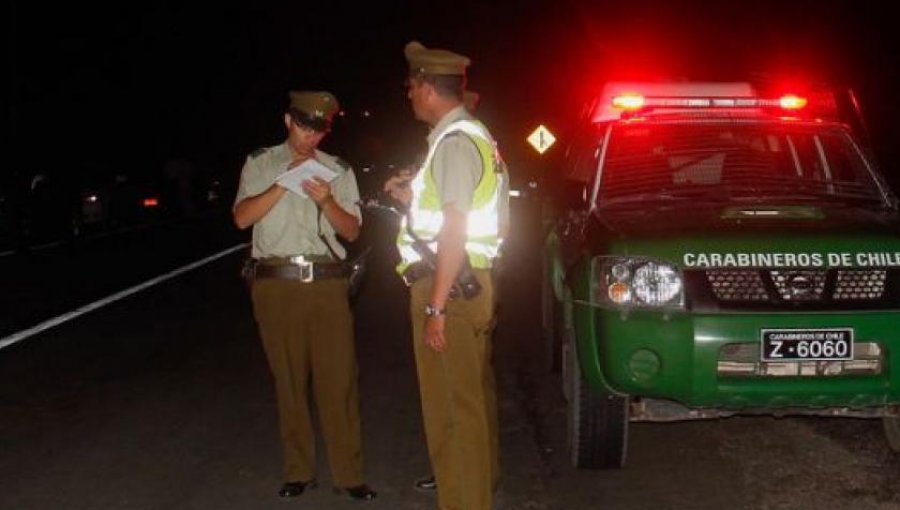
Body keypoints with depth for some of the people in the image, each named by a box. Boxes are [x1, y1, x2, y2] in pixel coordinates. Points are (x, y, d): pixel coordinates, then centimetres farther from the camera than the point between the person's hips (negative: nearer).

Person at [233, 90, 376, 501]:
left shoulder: (338, 171, 13)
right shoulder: (260, 164, 10)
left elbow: (352, 231, 9)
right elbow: (242, 217, -3)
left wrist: (326, 201, -9)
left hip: (326, 281, 1)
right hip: (275, 282, 0)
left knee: (338, 379, -4)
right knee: (289, 379, 5)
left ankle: (348, 474, 3)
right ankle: (298, 472, 16)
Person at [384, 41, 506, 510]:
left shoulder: (455, 141, -16)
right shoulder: (470, 134, 16)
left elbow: (455, 228, -22)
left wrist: (435, 306, -23)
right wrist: (412, 198, 18)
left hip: (450, 286, -11)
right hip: (471, 281, 11)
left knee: (452, 403, -5)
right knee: (473, 393, 22)